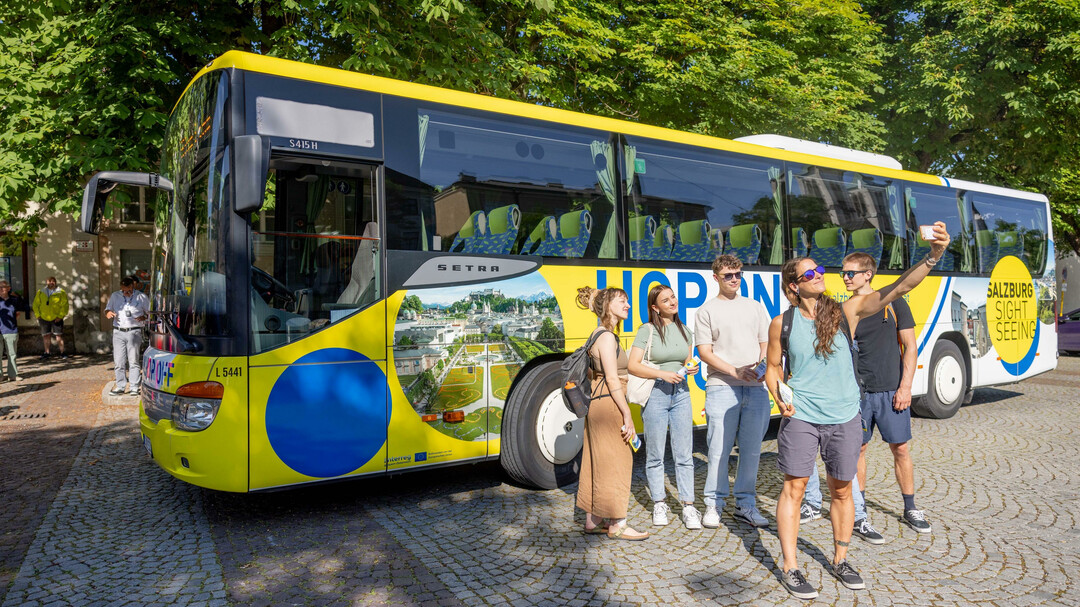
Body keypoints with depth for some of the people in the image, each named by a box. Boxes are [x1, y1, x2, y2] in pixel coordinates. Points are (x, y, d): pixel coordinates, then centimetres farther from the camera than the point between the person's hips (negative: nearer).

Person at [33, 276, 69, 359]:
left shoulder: (61, 293, -3)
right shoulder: (41, 293, 7)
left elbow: (65, 305, -6)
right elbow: (35, 305, 12)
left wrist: (60, 316, -13)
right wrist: (38, 315, 3)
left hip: (56, 318, -3)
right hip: (44, 318, 3)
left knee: (58, 335, -4)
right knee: (46, 336, 11)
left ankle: (62, 352, 3)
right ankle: (47, 352, 23)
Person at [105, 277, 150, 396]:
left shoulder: (141, 297, 4)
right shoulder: (115, 296, 12)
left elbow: (150, 312, 10)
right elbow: (107, 310, 21)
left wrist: (144, 317, -12)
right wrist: (108, 313, -3)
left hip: (134, 332, -3)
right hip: (118, 332, 3)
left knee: (133, 361, -3)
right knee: (119, 361, 3)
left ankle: (134, 387, 1)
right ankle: (120, 386, 12)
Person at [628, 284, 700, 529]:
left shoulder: (684, 330, 11)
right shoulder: (647, 330, -5)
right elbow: (633, 365, -10)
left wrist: (692, 368, -1)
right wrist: (662, 373, -20)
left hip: (681, 393, 4)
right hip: (655, 393, -4)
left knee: (684, 454, 3)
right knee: (655, 454, 6)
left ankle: (688, 507, 10)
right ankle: (659, 504, 19)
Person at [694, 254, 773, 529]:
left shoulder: (756, 307, 17)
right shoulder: (707, 311, 6)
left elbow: (766, 344, 15)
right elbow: (704, 352, -1)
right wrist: (734, 371, -13)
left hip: (756, 386, 3)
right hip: (721, 386, -3)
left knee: (751, 449, 6)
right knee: (719, 449, -4)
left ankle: (746, 505, 18)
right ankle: (713, 504, 9)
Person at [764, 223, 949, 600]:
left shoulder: (847, 311, -3)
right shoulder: (782, 323, -3)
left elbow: (899, 288, -12)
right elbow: (773, 367, 7)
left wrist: (933, 256, -24)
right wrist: (779, 398, -10)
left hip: (844, 417, 1)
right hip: (800, 417, -1)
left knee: (841, 490, 13)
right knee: (794, 488, 2)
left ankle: (840, 561, 32)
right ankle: (789, 568, 13)